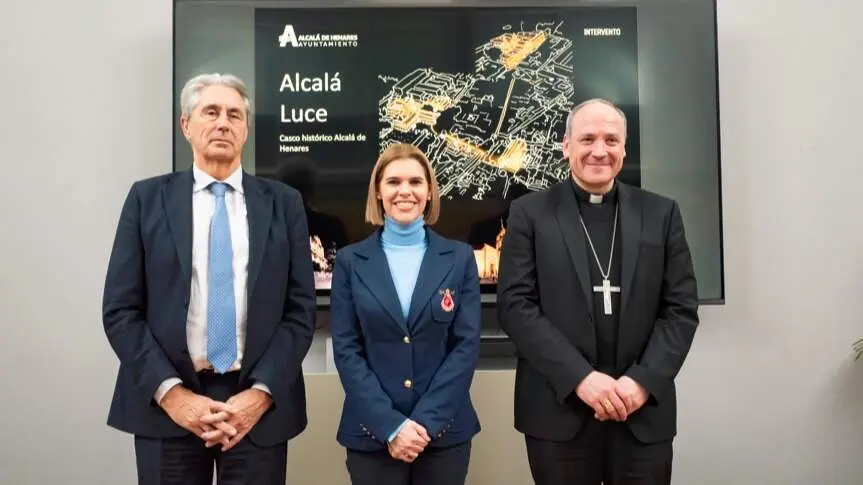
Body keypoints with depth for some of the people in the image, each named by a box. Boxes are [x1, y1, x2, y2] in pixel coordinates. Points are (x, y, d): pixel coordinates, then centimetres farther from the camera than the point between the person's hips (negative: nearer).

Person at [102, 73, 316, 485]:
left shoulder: (283, 203, 4)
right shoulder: (148, 198, 3)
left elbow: (300, 310, 0)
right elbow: (120, 310, -1)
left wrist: (262, 393, -10)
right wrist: (170, 391, -11)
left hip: (258, 404, 0)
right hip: (167, 405, 0)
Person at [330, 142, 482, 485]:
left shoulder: (459, 257, 2)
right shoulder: (350, 261, 1)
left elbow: (467, 344, -3)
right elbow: (346, 349, -4)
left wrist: (427, 421, -11)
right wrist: (390, 425, -12)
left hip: (444, 431, 1)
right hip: (371, 433, 0)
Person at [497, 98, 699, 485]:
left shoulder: (661, 214, 7)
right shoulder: (530, 213, 1)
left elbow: (682, 308, 3)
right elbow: (514, 305, -7)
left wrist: (643, 381, -10)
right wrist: (579, 377, -15)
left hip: (644, 413, 2)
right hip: (559, 411, -1)